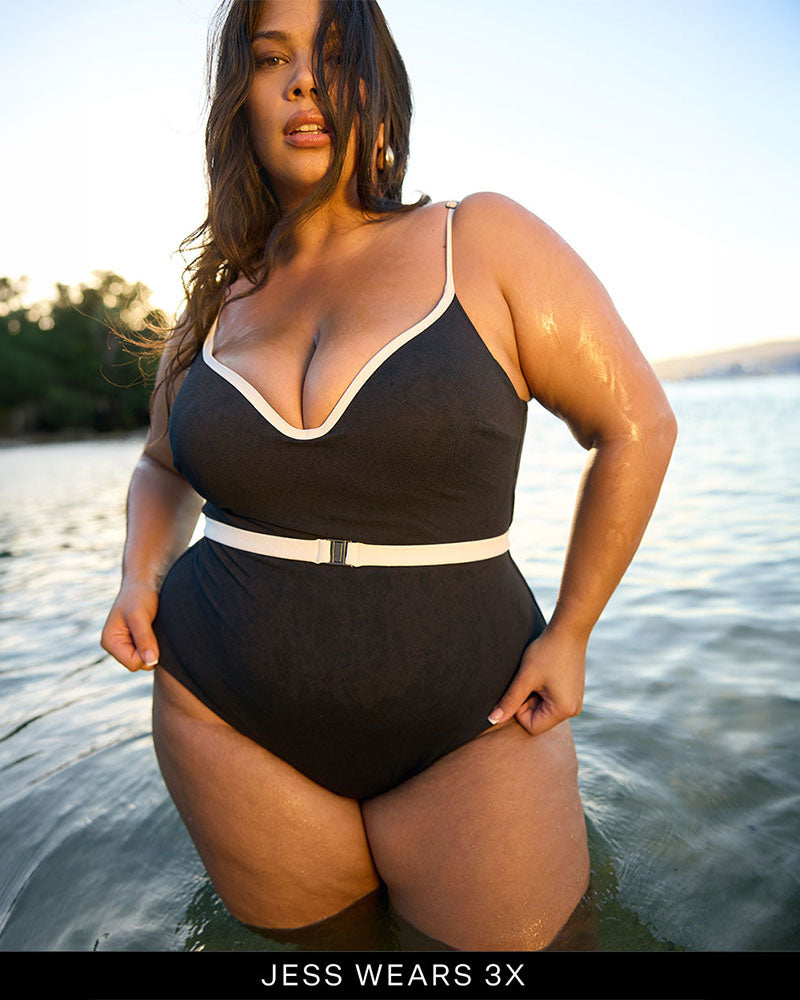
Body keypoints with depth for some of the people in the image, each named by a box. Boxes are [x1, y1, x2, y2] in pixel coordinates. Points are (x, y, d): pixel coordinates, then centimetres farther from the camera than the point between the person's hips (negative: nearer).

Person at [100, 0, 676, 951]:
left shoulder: (484, 242, -6)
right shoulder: (214, 306, 4)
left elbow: (636, 427, -5)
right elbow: (163, 469, 20)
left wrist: (569, 634, -6)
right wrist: (141, 576, 1)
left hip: (460, 719, -2)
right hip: (228, 712, 3)